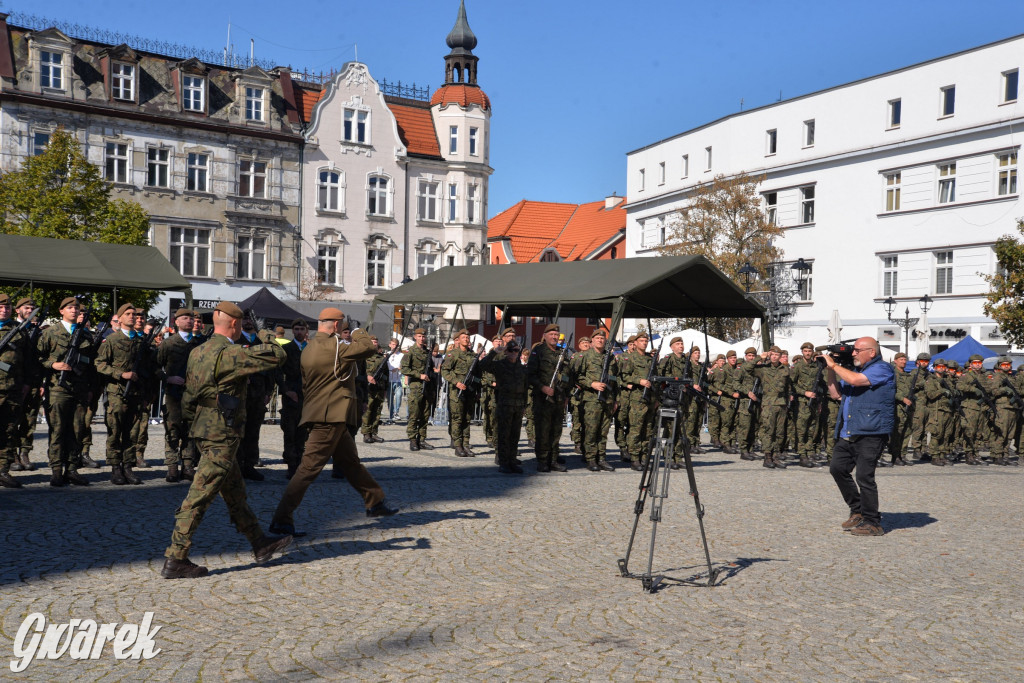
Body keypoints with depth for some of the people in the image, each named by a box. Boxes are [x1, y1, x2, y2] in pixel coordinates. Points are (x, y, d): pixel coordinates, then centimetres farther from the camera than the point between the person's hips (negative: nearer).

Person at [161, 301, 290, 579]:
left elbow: (188, 399, 15)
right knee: (198, 498, -4)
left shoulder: (198, 352, 9)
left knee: (235, 493, 18)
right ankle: (175, 560, 1)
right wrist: (267, 336, 0)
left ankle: (260, 544, 30)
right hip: (221, 437, -10)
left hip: (203, 432, 10)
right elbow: (277, 357, -18)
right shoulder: (230, 353, -18)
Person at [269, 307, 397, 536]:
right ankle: (282, 519, -7)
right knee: (309, 468, -9)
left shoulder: (308, 349, 12)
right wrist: (358, 333, 7)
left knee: (351, 463, 19)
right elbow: (369, 348, -13)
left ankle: (375, 503, 32)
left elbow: (305, 384, 18)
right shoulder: (333, 346, -16)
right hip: (331, 416, -10)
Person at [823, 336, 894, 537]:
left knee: (864, 476, -9)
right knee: (837, 468, 5)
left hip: (870, 434, -9)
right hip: (847, 435, 9)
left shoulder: (881, 369, -6)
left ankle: (872, 523, 1)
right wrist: (831, 369, 10)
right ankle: (858, 510, 19)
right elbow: (836, 394, 21)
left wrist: (834, 365, -8)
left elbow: (855, 380, -21)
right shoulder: (854, 369, 21)